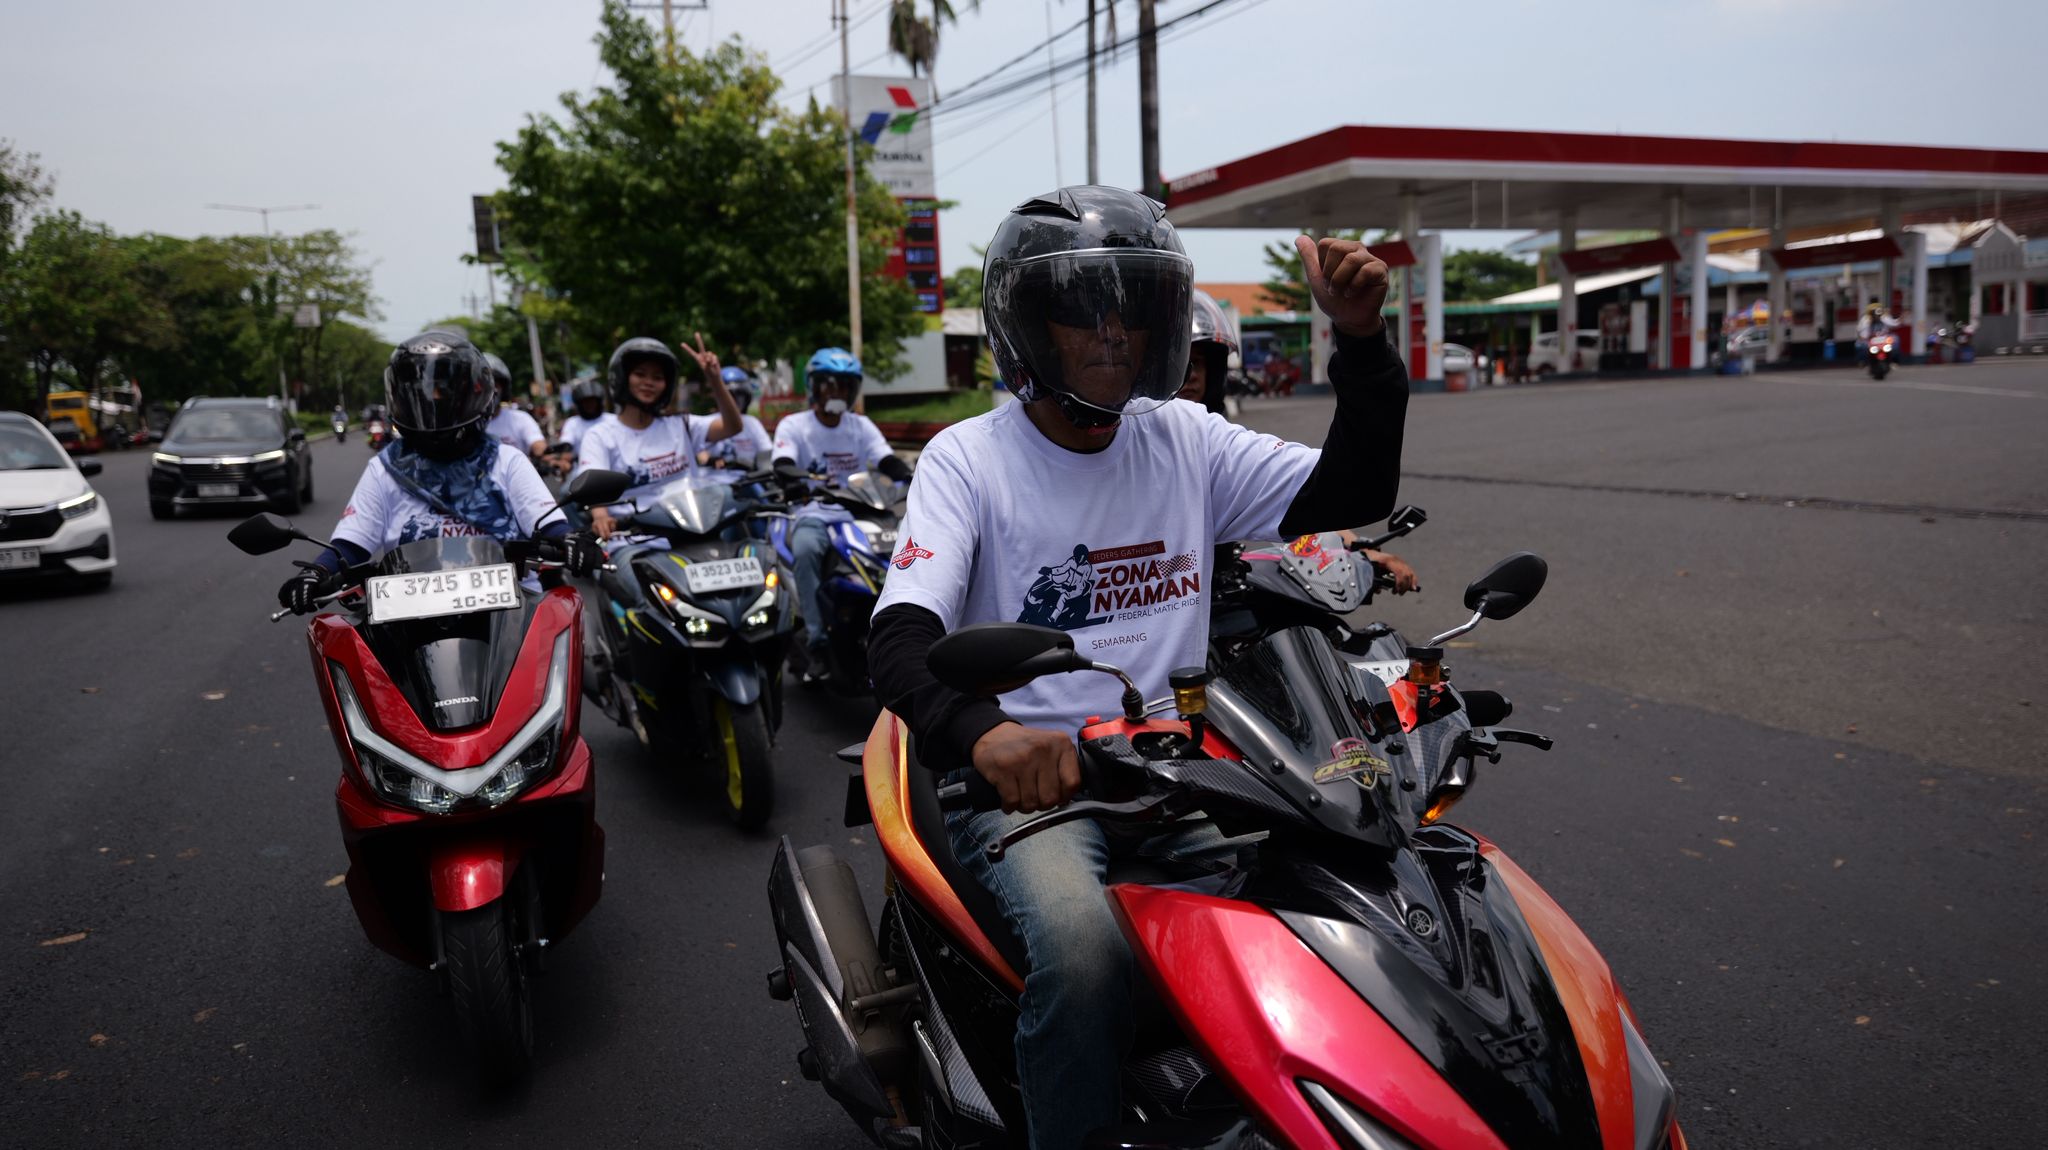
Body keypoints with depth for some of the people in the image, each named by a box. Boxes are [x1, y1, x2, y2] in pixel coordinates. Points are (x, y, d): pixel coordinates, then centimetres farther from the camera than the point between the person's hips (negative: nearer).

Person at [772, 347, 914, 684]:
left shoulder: (862, 426, 13)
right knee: (806, 549, -37)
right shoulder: (793, 425, 3)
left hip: (858, 515, 3)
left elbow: (888, 462, 0)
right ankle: (817, 642, -30)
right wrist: (806, 481, -36)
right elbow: (783, 468, -13)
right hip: (812, 515, -3)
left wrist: (912, 477, -23)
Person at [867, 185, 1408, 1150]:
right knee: (1081, 945, -32)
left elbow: (1356, 492, 6)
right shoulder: (968, 457, -4)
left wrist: (1361, 342, -10)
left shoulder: (1183, 440, 9)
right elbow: (898, 638, -18)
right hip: (1025, 775, -4)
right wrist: (984, 732, -40)